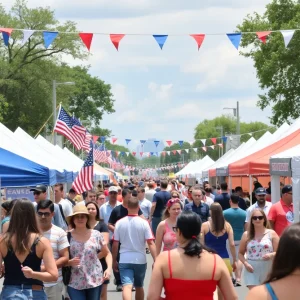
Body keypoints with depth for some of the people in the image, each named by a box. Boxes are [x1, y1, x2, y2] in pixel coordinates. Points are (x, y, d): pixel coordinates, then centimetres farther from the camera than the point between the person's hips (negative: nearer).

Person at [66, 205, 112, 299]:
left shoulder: (96, 235, 1)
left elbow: (107, 253, 8)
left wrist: (109, 268, -7)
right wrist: (70, 262, -17)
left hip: (95, 280, 1)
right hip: (75, 283, -1)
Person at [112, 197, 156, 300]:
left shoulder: (120, 223, -2)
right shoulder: (144, 223, -7)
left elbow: (115, 244, 1)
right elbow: (150, 243, -11)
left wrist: (114, 261, 12)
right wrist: (156, 261, -9)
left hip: (124, 260, -1)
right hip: (140, 260, 1)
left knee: (127, 286, -10)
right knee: (139, 287, 20)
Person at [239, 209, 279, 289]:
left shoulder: (271, 233, 0)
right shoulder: (246, 234, 4)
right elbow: (240, 253, 10)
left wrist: (271, 255, -20)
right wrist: (245, 263, -8)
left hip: (268, 269, 0)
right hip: (252, 269, 0)